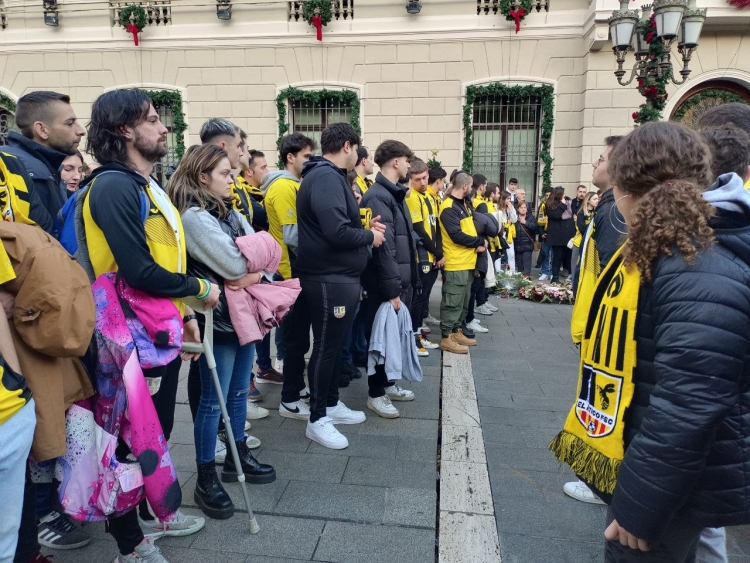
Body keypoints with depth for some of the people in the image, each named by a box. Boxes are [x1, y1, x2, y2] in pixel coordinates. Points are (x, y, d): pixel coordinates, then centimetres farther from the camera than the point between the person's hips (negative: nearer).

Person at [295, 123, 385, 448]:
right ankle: (317, 419, 14)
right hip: (328, 279, -10)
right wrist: (370, 236, -12)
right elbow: (337, 232, -28)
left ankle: (331, 404, 33)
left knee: (334, 344, 19)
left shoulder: (329, 176, 15)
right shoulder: (325, 177, -18)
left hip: (339, 276, 10)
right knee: (325, 347, 0)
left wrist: (364, 227, 4)